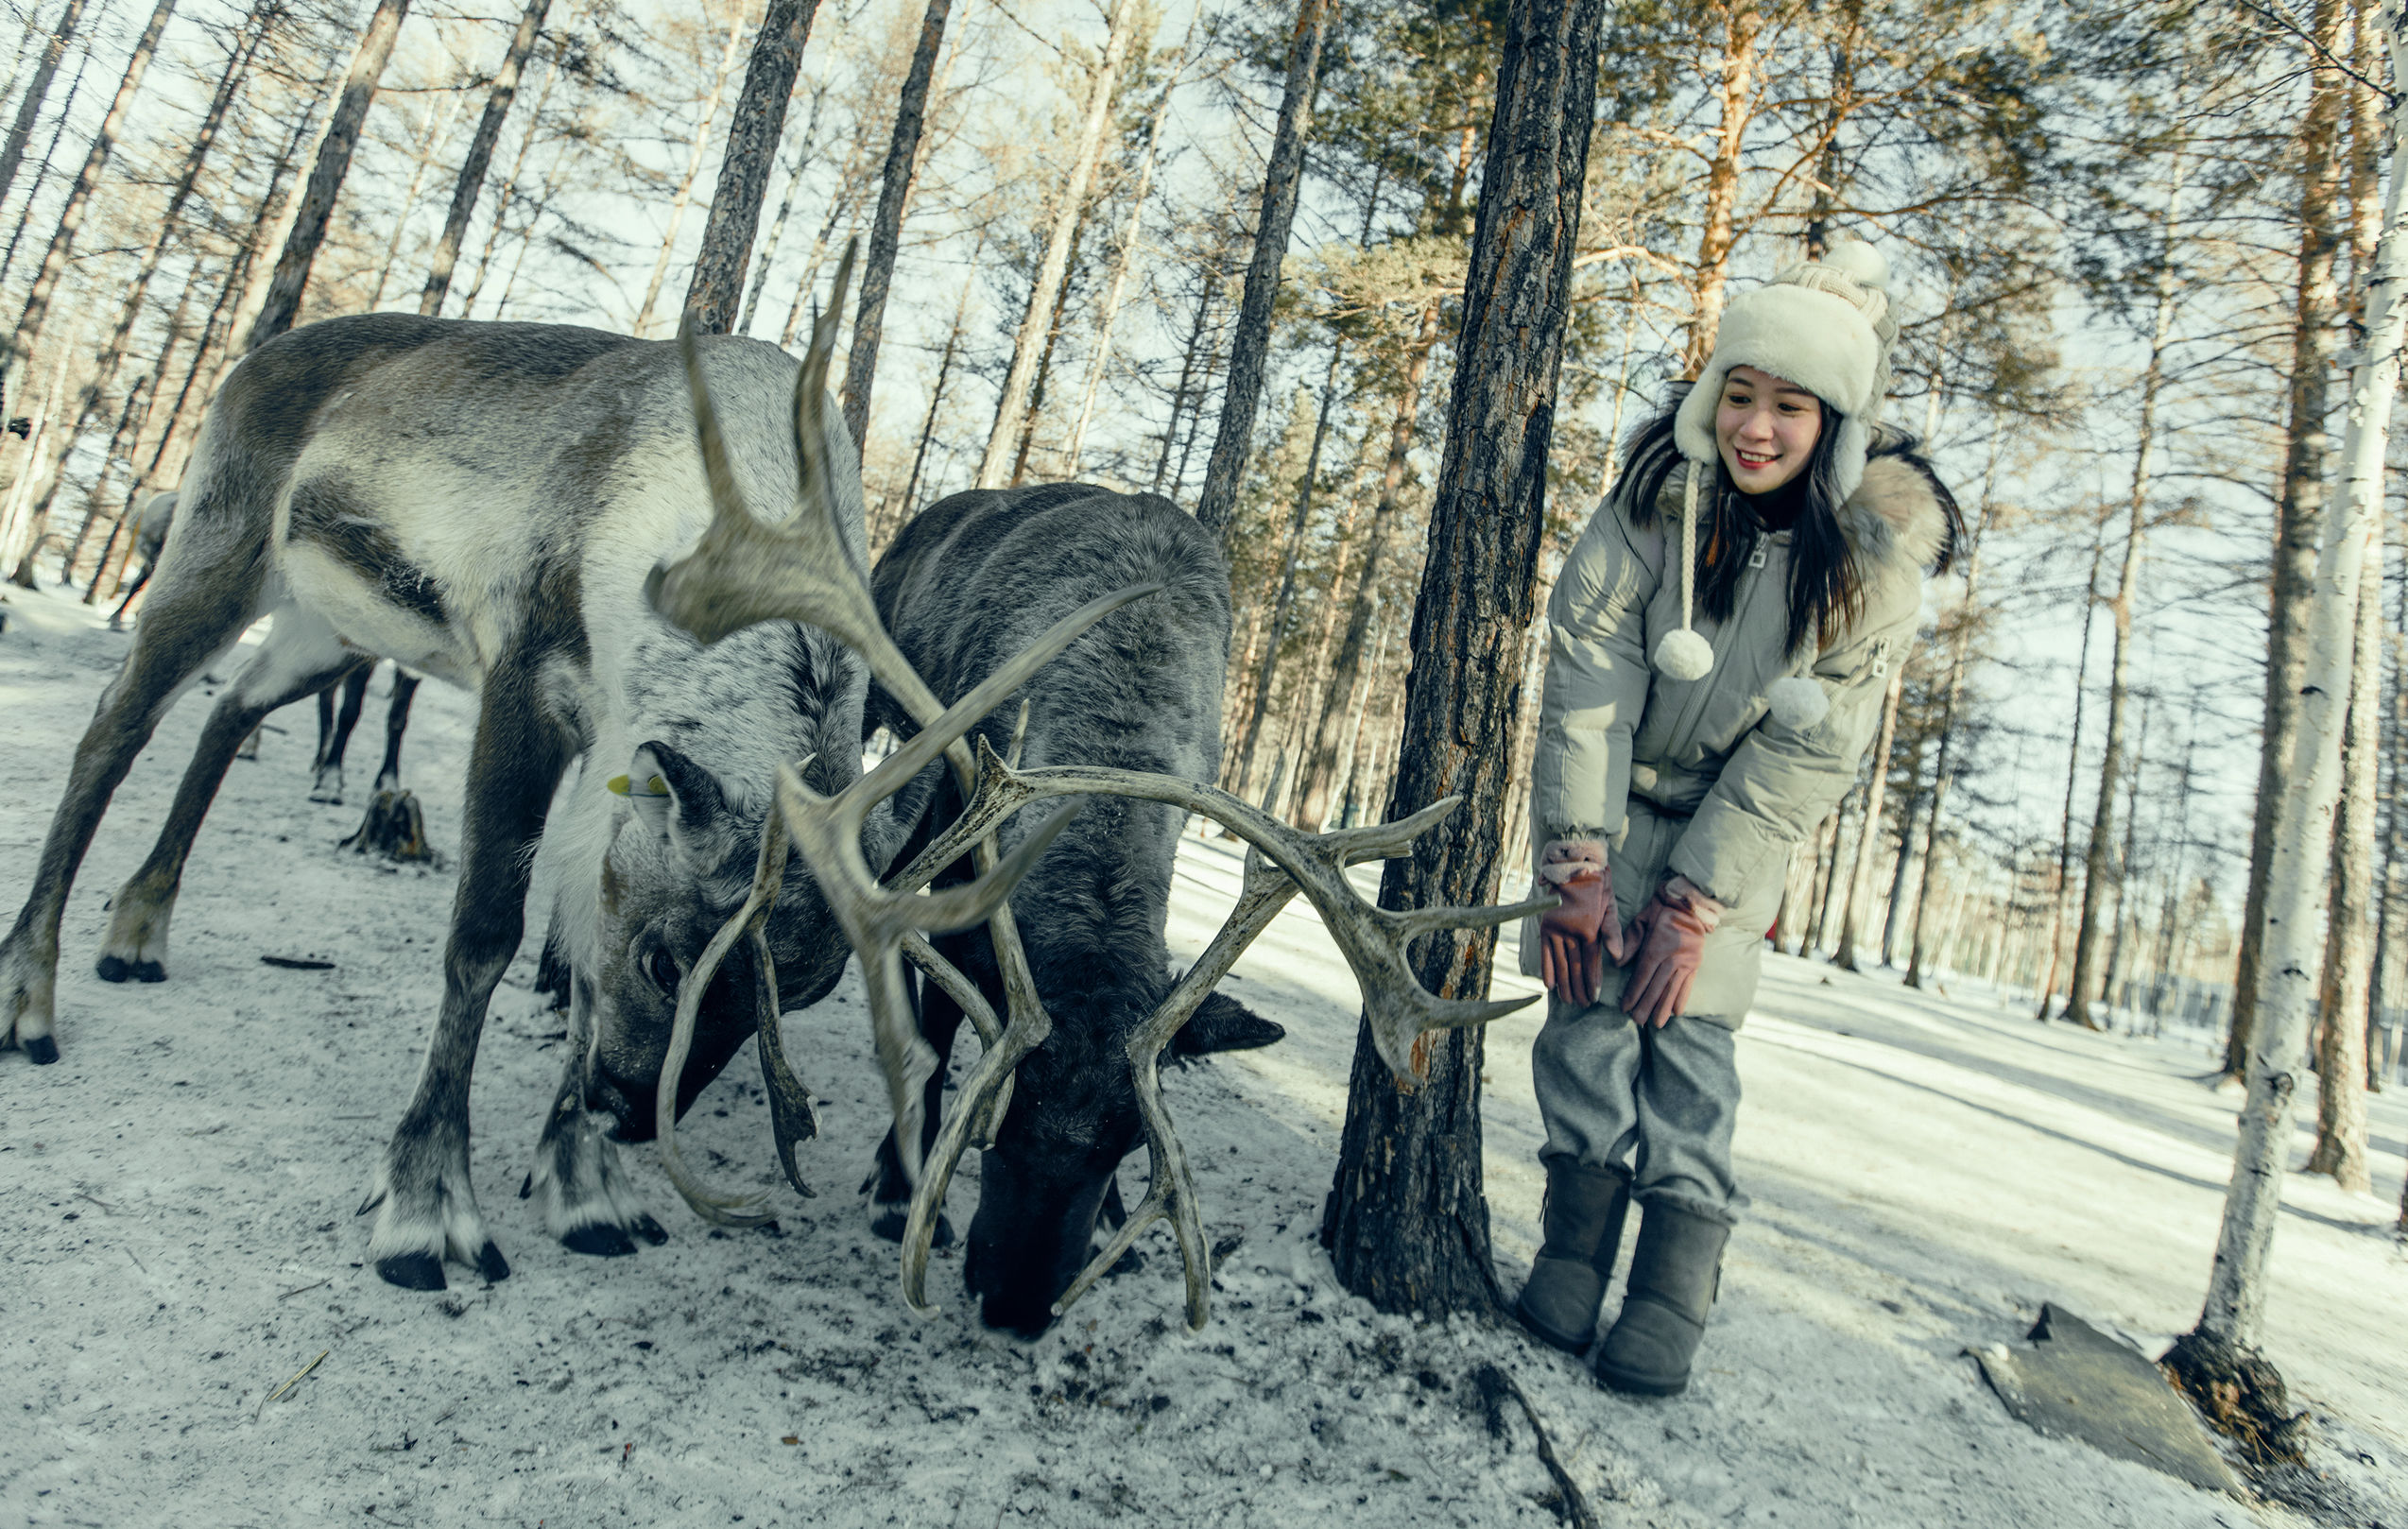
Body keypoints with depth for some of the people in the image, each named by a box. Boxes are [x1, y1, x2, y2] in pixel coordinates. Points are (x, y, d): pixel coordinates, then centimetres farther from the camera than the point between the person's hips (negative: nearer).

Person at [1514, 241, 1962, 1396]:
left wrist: (1695, 904, -18)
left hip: (1742, 821, -1)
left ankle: (1672, 1295, -2)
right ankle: (1575, 1248, 4)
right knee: (1591, 1006, -8)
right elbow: (1585, 681, -17)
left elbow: (1804, 756, -15)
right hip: (1612, 799, 1)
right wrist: (1579, 865, -21)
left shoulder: (1881, 550, -17)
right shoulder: (1657, 495, -16)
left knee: (1690, 1028, -10)